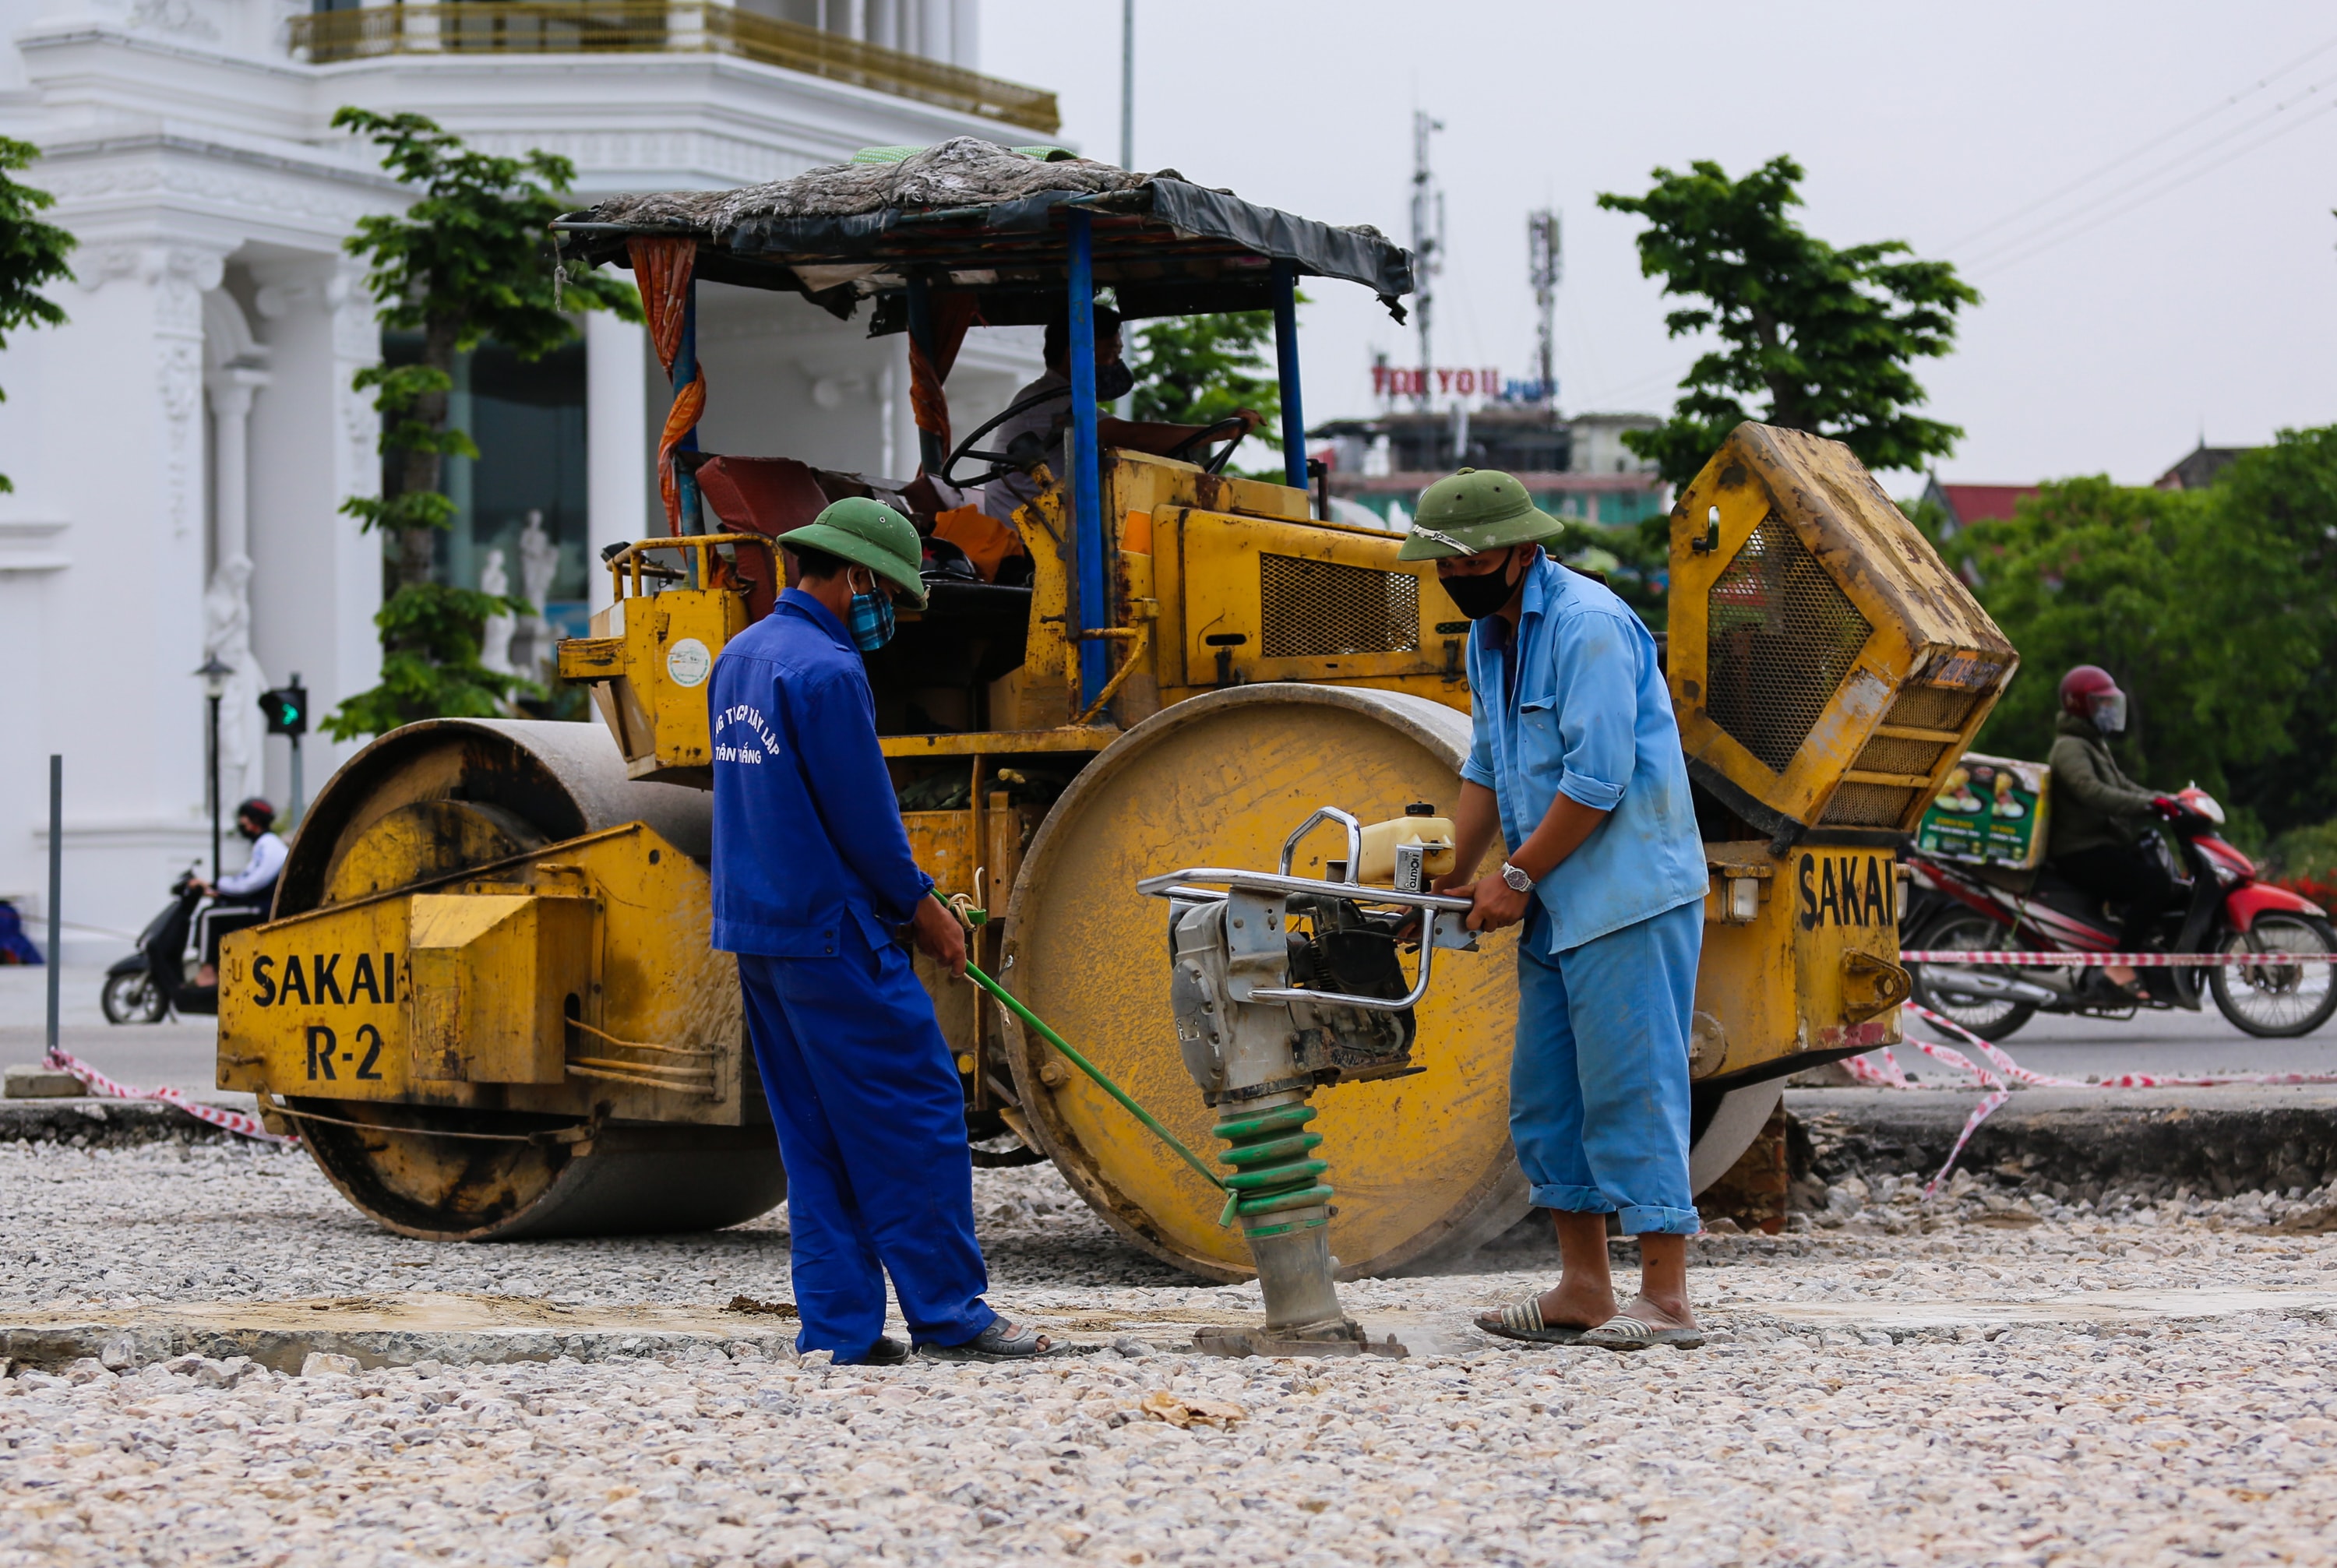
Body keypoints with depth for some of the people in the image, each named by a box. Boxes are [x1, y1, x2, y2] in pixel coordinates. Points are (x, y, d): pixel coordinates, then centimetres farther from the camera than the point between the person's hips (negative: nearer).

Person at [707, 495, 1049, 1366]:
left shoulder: (739, 659, 15)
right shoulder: (825, 671, -15)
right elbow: (864, 817, -15)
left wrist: (906, 903, 17)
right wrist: (926, 914, -2)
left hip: (757, 933, 10)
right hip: (831, 935, -9)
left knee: (816, 1134, 10)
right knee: (914, 1113, -4)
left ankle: (839, 1326, 9)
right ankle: (947, 1314, -3)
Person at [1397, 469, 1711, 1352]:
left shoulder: (1588, 625, -16)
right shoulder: (1488, 636, 14)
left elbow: (1598, 778, -21)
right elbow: (1487, 772, 22)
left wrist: (1517, 875, -14)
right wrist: (1451, 883, 13)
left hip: (1629, 897, -10)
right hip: (1557, 906, 10)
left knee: (1630, 1088, -11)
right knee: (1546, 1096, 10)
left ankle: (1665, 1300, -10)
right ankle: (1584, 1292, 17)